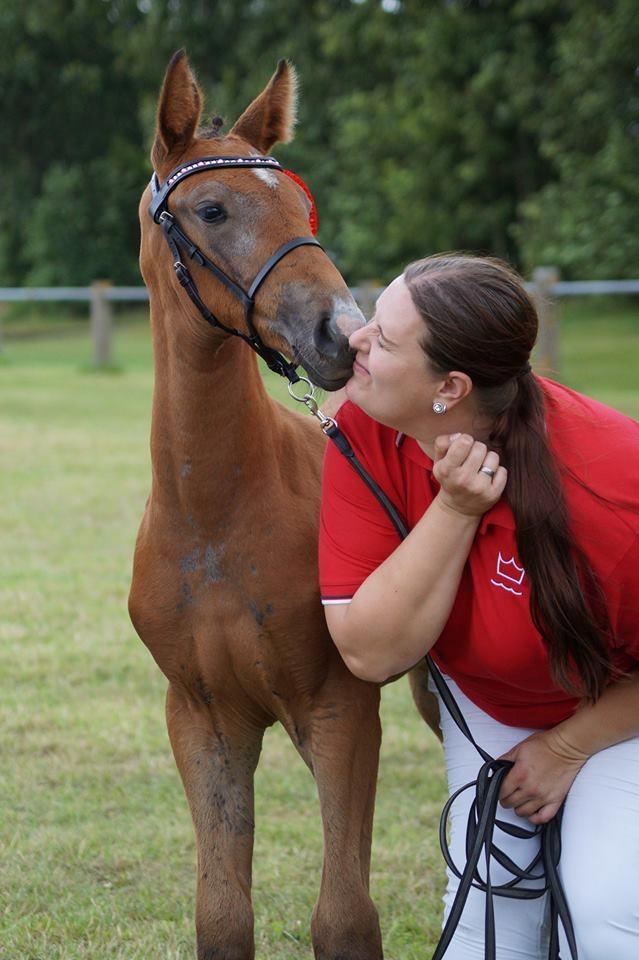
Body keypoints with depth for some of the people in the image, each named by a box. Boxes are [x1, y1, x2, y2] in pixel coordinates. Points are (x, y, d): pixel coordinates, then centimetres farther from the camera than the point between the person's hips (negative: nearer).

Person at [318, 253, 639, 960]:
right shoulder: (365, 434, -27)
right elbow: (369, 652, -28)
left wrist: (569, 746, -12)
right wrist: (455, 512, -38)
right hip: (489, 703, 4)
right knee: (489, 901, 0)